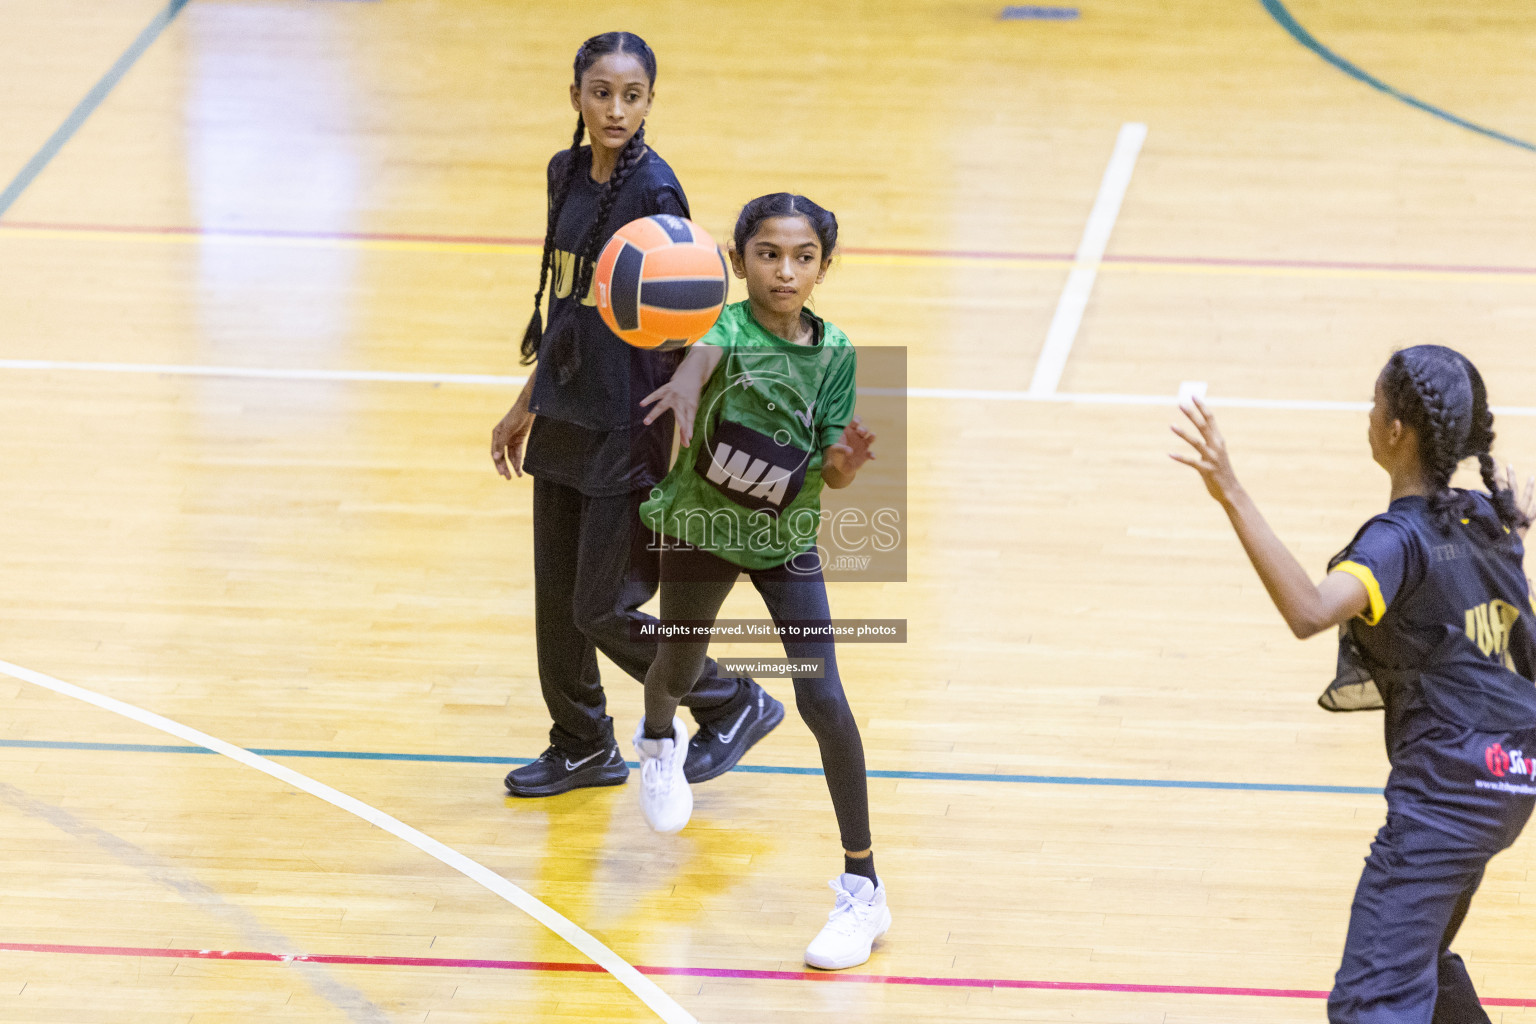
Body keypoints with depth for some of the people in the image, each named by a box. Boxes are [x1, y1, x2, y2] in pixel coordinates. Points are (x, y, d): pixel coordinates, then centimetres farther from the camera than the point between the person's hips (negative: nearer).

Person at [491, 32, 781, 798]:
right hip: (566, 416, 7)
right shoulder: (568, 174, 6)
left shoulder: (653, 190, -16)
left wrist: (680, 448, -27)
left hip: (629, 427, -7)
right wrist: (528, 404, 20)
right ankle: (583, 746, 30)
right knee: (556, 597, 13)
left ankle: (733, 706, 16)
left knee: (602, 607, -3)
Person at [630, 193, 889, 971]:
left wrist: (849, 458, -32)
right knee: (680, 671, 20)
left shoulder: (833, 352, -10)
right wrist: (686, 386, -70)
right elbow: (705, 353, -46)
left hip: (787, 537, 1)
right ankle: (658, 736, 62)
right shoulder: (730, 326, -20)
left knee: (821, 698, -12)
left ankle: (863, 888, -5)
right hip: (700, 525, -1)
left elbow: (832, 474, -8)